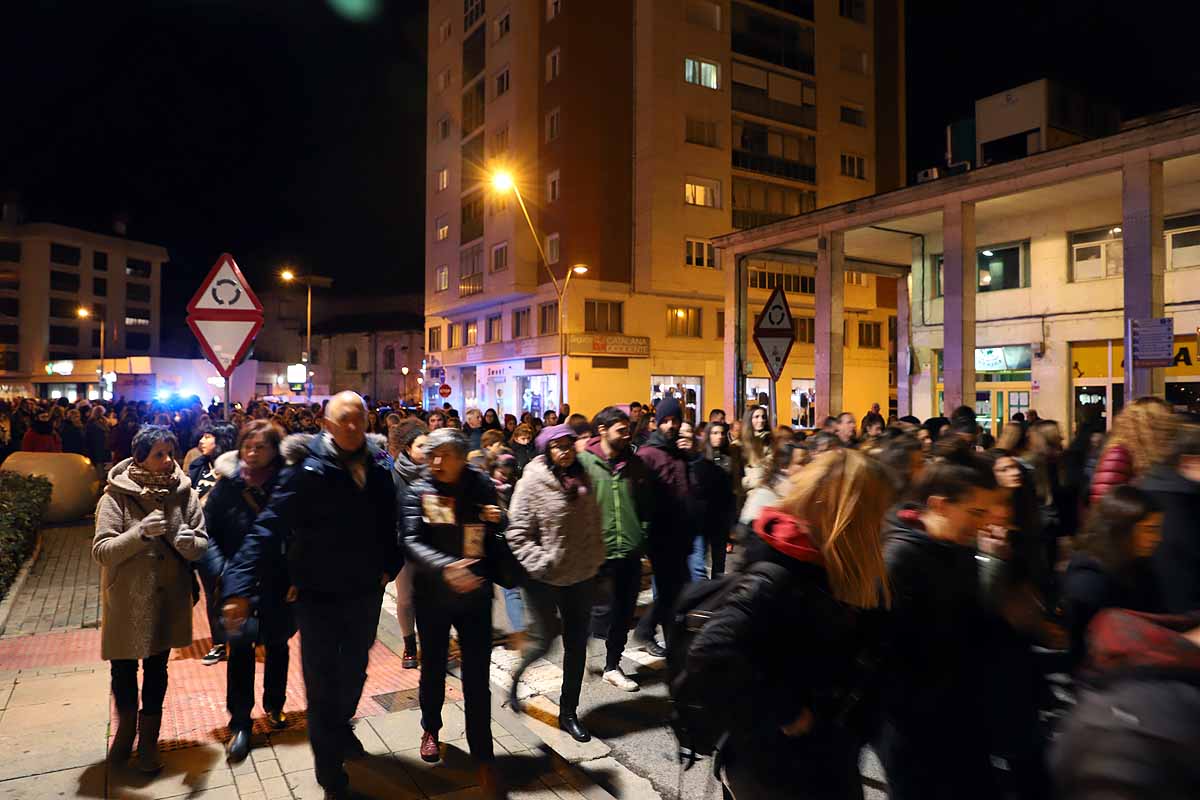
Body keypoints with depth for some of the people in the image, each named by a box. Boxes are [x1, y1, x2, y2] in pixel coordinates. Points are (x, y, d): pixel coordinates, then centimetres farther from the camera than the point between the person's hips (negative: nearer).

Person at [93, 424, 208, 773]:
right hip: (126, 600, -1)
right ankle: (126, 729, 43)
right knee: (124, 668, 15)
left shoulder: (184, 492, -5)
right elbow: (101, 551, -16)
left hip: (168, 600, 1)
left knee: (156, 668, 15)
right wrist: (140, 533, -31)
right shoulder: (117, 495, -11)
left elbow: (202, 544, -3)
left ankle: (148, 740, 34)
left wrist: (190, 542, -26)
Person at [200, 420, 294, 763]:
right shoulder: (227, 486, -9)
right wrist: (220, 573, -14)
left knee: (277, 645, 18)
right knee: (240, 649, 1)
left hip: (281, 585, 1)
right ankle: (240, 723, 18)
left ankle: (274, 704, 40)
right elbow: (208, 533, -3)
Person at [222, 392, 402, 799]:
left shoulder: (377, 471, -2)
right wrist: (240, 586, -27)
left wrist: (388, 567, 0)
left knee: (353, 674, 25)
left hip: (365, 594, 5)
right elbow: (269, 528, -22)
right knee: (322, 688, 7)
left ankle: (341, 727, 54)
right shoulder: (308, 470, -18)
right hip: (318, 596, -4)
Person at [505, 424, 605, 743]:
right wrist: (540, 563, -18)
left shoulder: (582, 479, 5)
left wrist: (596, 557, 9)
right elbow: (517, 532, -14)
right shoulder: (532, 483, -13)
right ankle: (517, 678, 39)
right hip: (545, 579, -5)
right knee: (543, 640, 6)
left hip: (582, 576, 5)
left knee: (576, 645, 12)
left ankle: (568, 712, 28)